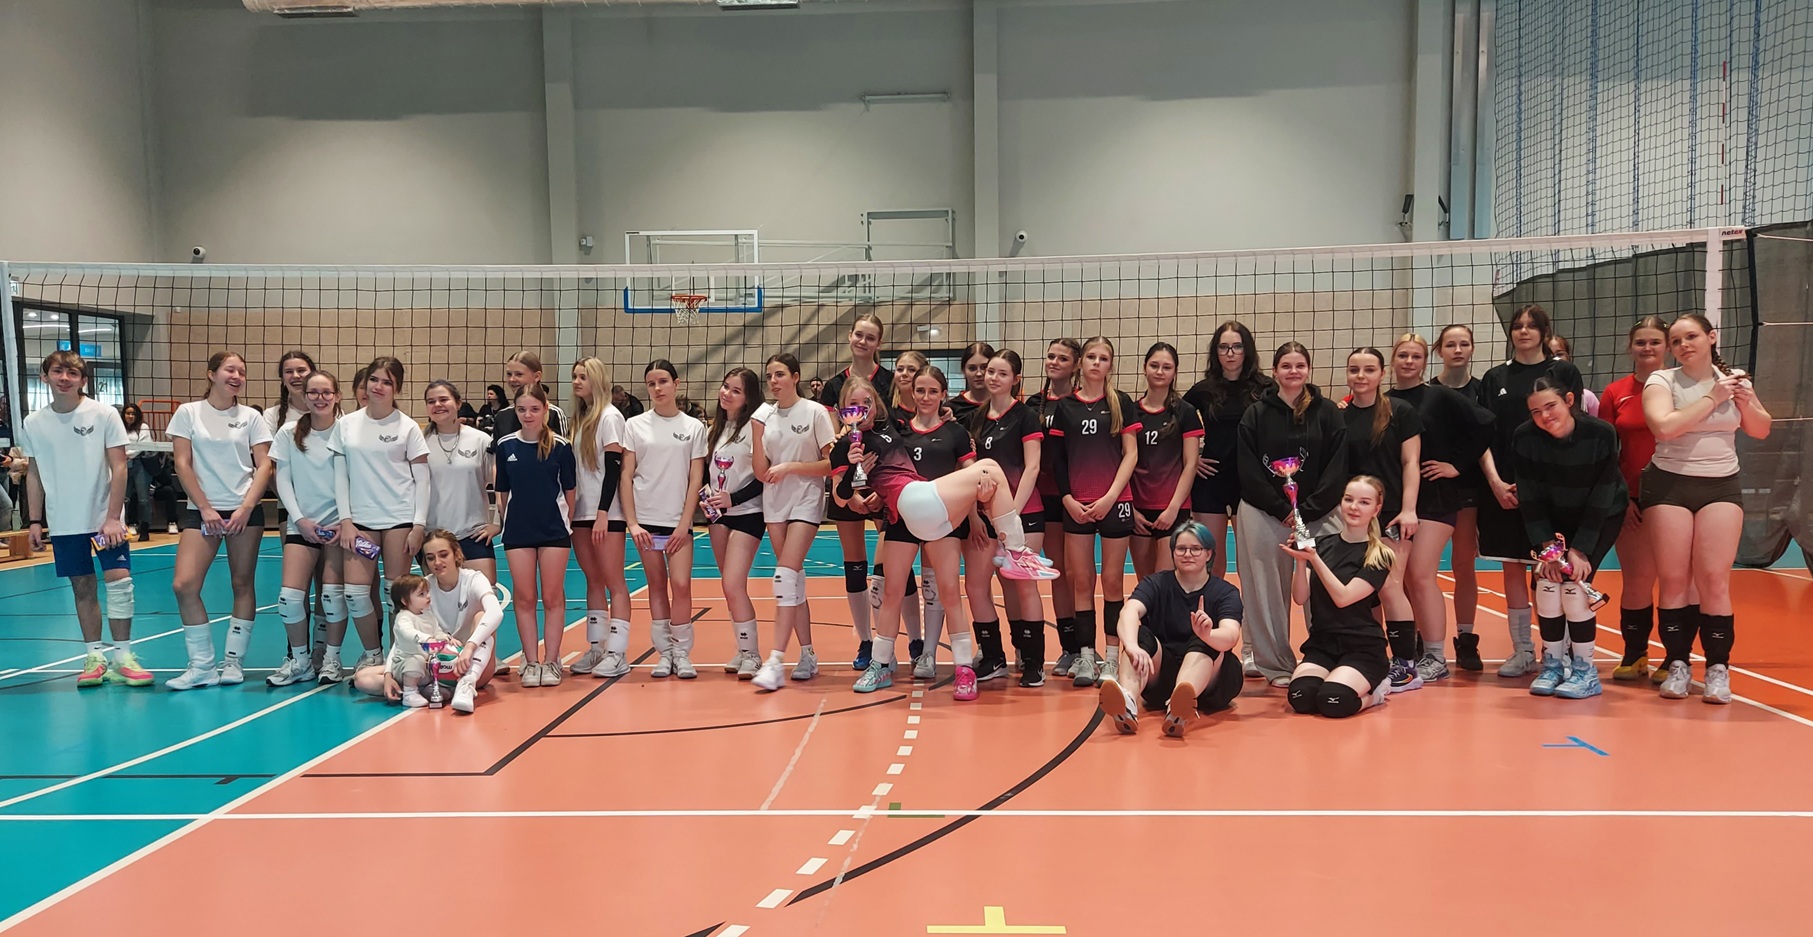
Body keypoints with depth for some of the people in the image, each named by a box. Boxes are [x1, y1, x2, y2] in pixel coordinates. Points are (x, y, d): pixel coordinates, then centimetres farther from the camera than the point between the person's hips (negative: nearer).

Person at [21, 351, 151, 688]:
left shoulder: (104, 415, -6)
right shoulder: (33, 423, 4)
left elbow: (118, 468, -7)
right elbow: (34, 474, 11)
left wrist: (113, 517, -13)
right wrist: (34, 521, 7)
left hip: (105, 518, -3)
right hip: (63, 523, 3)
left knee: (119, 580, -9)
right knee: (83, 588, 7)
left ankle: (121, 657, 0)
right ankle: (95, 657, 16)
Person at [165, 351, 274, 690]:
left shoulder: (250, 417, 5)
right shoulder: (188, 412, 3)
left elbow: (264, 465, 1)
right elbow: (183, 464, 0)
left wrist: (245, 508, -10)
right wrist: (205, 508, -6)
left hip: (245, 510, 1)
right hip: (201, 510, 0)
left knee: (243, 584, 3)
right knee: (183, 585, -12)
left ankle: (234, 661, 13)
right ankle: (202, 665, -1)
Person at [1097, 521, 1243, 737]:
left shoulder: (1225, 592, 2)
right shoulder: (1155, 584, 5)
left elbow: (1231, 635, -19)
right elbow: (1129, 611, -17)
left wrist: (1207, 634, -43)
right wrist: (1132, 647, -39)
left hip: (1211, 684, -1)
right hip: (1161, 678, 1)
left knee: (1205, 641, -29)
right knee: (1140, 634, -25)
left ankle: (1178, 705, -59)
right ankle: (1127, 701, -54)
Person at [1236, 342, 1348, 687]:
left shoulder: (1328, 412, 6)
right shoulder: (1256, 414, 5)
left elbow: (1336, 468, 0)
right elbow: (1248, 470, -1)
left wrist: (1307, 510, -10)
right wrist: (1283, 510, -8)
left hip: (1318, 514, 0)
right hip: (1266, 515, 0)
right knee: (1270, 592, 1)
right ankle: (1277, 665, 10)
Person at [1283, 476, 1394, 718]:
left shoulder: (1379, 556, -3)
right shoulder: (1322, 544, 7)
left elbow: (1343, 597, -15)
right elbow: (1300, 598, -1)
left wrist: (1313, 558, -21)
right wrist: (1301, 561, -17)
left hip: (1363, 647, -3)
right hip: (1321, 644, 4)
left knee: (1333, 701, -30)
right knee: (1301, 698, -24)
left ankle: (1373, 691, 5)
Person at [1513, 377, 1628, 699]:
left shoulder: (1601, 434, -27)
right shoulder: (1525, 438, -21)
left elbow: (1601, 497, -23)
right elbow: (1530, 497, -15)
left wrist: (1580, 549, -23)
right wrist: (1547, 545, -20)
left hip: (1603, 518, -3)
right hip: (1556, 519, 3)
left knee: (1574, 583, -16)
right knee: (1546, 581, -12)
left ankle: (1585, 670, -3)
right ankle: (1553, 664, 4)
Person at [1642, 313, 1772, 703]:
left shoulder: (1734, 378, 8)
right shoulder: (1661, 381, -4)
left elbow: (1761, 431, 16)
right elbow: (1664, 426, -21)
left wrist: (1746, 402, -3)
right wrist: (1712, 398, -15)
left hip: (1721, 486, 2)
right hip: (1670, 485, -2)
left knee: (1714, 579, -5)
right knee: (1673, 579, -2)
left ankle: (1718, 668, 3)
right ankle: (1678, 664, 8)